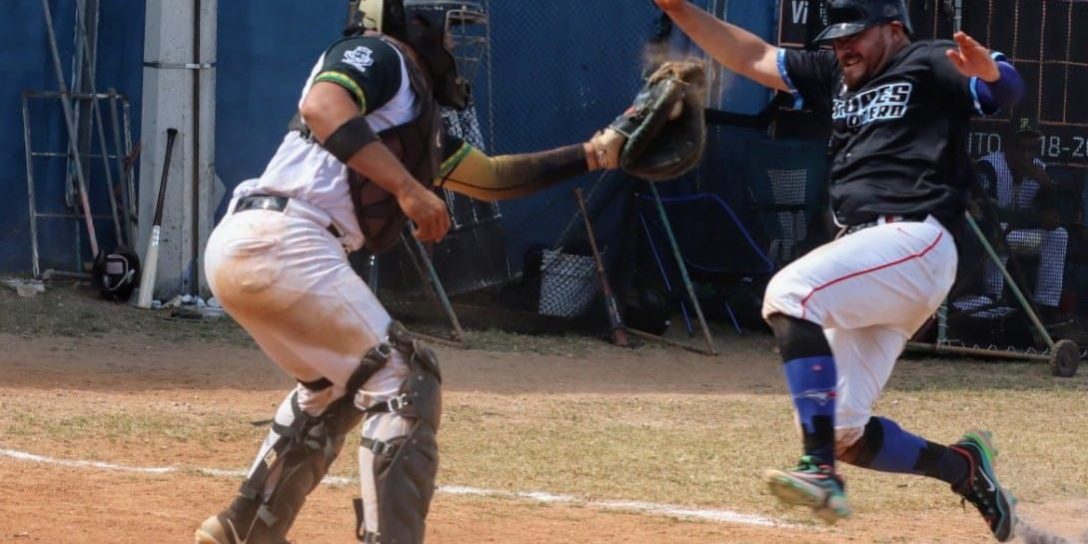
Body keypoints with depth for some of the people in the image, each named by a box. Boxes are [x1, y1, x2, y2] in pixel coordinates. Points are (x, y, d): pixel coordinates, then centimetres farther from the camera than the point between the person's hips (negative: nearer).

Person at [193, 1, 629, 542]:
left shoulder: (416, 112, 28)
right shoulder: (379, 56, 0)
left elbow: (491, 178, 36)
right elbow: (322, 106, -21)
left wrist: (593, 154, 34)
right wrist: (407, 187, -24)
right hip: (282, 243, -10)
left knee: (334, 383, 30)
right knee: (403, 378, -7)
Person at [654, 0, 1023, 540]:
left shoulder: (928, 65, 1)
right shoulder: (835, 76, 23)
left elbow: (1008, 90, -15)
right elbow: (752, 57, 26)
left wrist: (988, 71, -39)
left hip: (913, 240, -9)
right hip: (863, 251, 9)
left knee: (791, 292, -32)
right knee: (840, 431, 1)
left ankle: (821, 473, -37)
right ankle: (962, 466, 18)